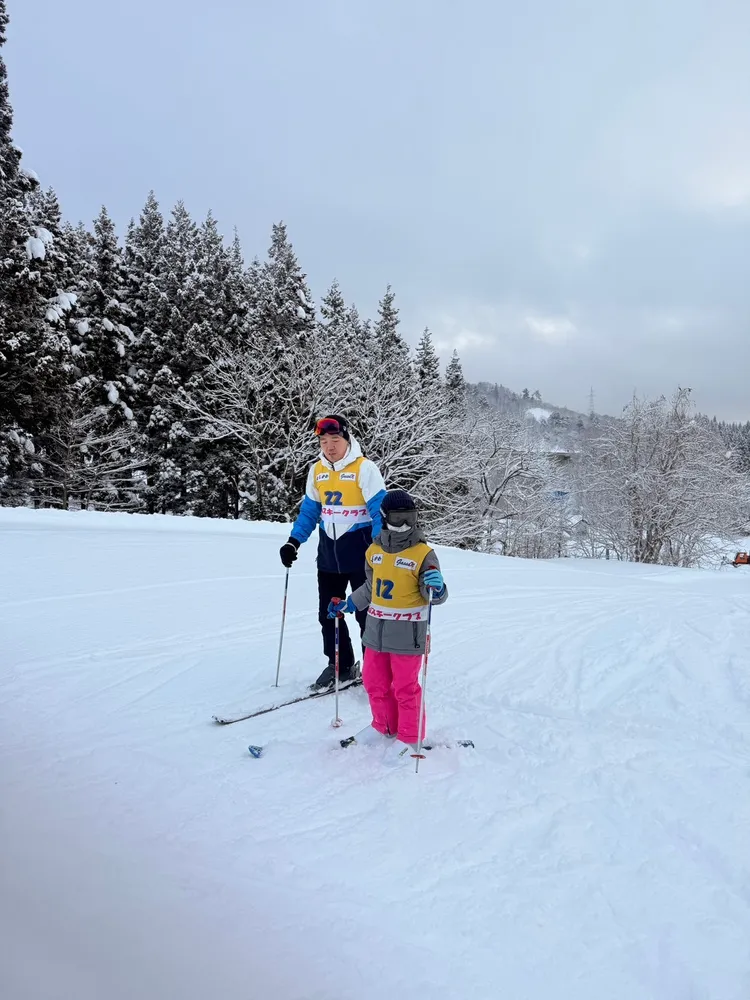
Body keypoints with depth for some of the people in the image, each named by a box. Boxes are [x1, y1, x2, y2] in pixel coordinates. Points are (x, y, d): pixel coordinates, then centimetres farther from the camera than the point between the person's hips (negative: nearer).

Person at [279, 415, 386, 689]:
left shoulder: (365, 468, -11)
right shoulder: (316, 471, 6)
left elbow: (379, 510, -13)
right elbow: (309, 510, 14)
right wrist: (293, 542, 5)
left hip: (360, 552, -6)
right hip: (328, 552, 6)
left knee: (367, 612, 3)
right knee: (328, 613, 12)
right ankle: (339, 665, 27)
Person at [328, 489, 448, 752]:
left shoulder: (423, 553, -11)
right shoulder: (374, 550, 5)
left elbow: (435, 595, -10)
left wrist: (436, 585, -32)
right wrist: (348, 605, 22)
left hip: (407, 634, -6)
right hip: (376, 630, 6)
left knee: (405, 688, 4)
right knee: (374, 683, 17)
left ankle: (410, 738, 21)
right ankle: (384, 727, 38)